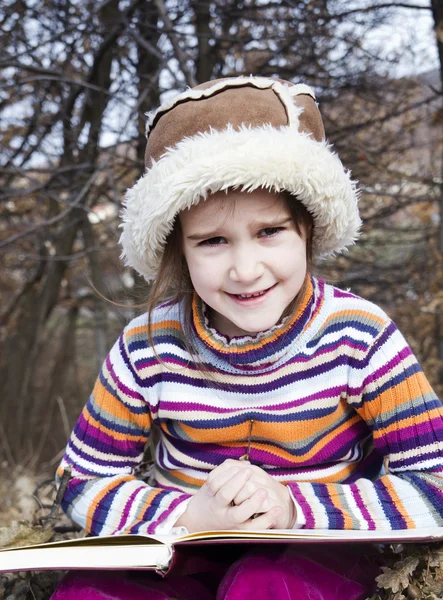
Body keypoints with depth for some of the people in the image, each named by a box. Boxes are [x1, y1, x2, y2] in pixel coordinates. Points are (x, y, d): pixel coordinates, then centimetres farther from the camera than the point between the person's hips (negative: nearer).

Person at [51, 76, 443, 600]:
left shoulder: (358, 336, -12)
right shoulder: (150, 346, -8)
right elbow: (82, 483, -1)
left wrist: (295, 506, -23)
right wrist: (190, 514, -21)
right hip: (183, 558, 2)